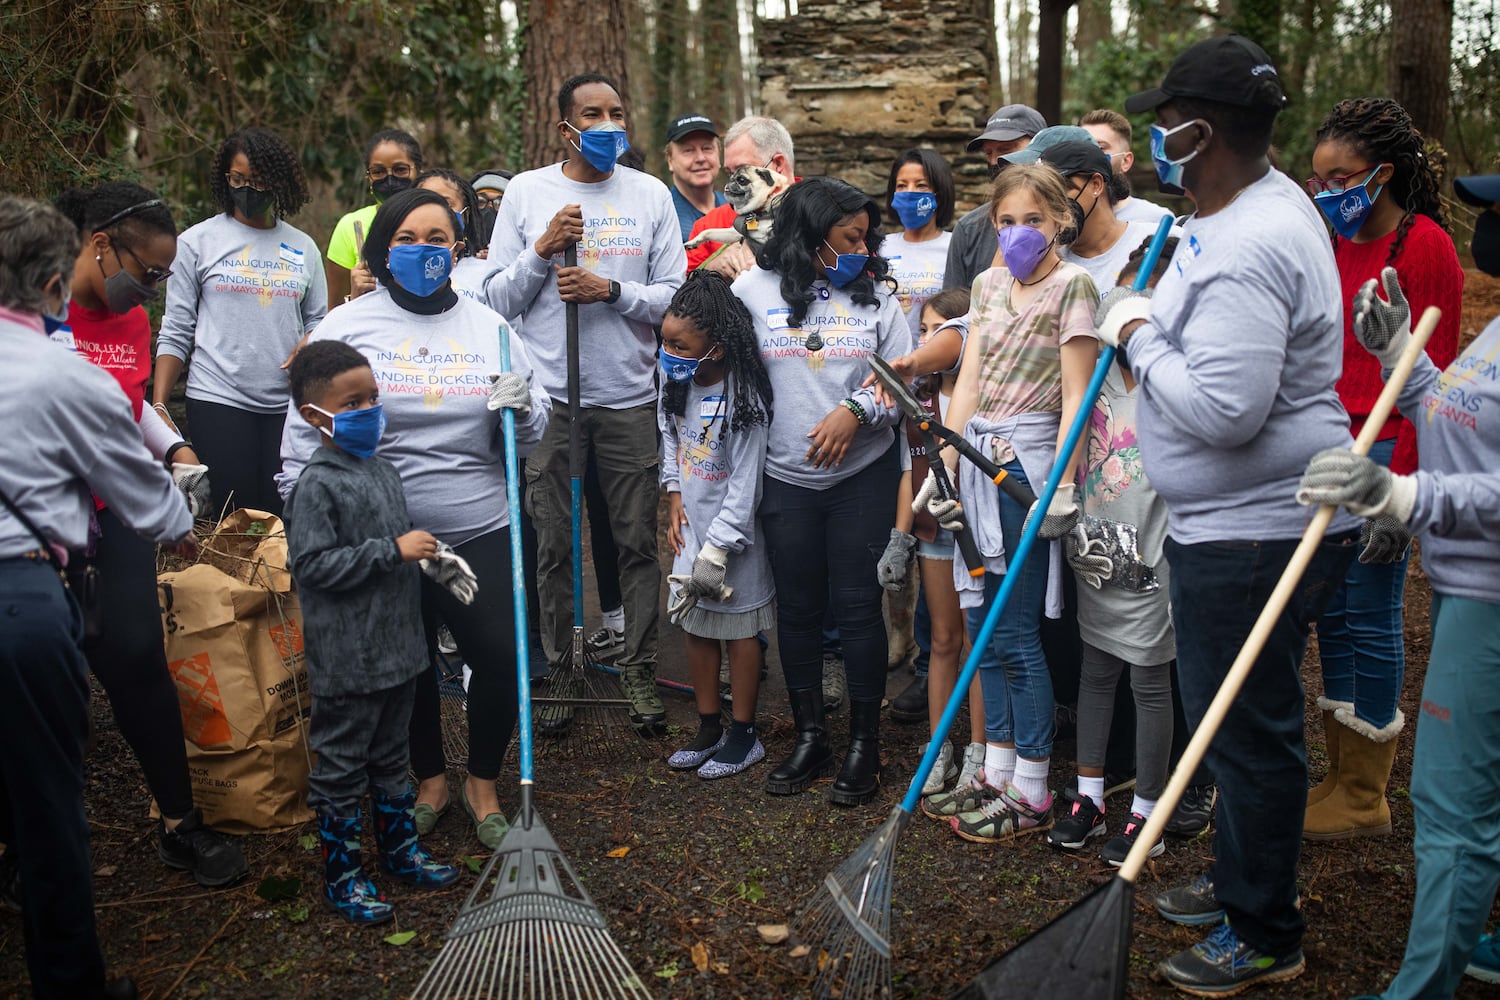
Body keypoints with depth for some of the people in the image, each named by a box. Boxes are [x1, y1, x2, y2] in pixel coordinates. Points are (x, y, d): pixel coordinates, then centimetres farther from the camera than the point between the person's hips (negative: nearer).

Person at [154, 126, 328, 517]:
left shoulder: (302, 248, 11)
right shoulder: (197, 242, 5)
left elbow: (319, 322, 13)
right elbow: (175, 333, 4)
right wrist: (157, 406, -4)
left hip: (287, 404, 2)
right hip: (218, 400, -2)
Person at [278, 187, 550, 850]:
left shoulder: (488, 327, 7)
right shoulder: (347, 326, 1)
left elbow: (533, 433, 10)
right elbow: (306, 435, 2)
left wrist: (522, 410, -13)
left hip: (481, 534, 1)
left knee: (502, 657, -2)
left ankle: (483, 785, 25)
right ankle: (430, 781, 39)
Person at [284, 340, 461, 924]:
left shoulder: (382, 470, 9)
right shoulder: (317, 485, -17)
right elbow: (313, 566, -23)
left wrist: (431, 554, 2)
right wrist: (392, 550, -23)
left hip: (396, 646, 8)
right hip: (347, 658, -8)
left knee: (391, 757, 22)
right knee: (340, 766, 7)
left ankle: (401, 850, 37)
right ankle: (342, 877, 20)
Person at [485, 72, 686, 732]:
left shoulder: (650, 195, 8)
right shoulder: (526, 193, 7)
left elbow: (674, 297, 4)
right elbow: (497, 300, 4)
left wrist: (611, 290, -11)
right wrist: (543, 250, -10)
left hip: (630, 398, 1)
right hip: (550, 396, 0)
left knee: (638, 540, 2)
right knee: (555, 543, 4)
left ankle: (639, 669, 14)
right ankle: (559, 667, 18)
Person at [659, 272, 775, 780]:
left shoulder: (743, 401, -23)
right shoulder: (676, 384, -1)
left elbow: (744, 486, -21)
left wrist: (716, 552, -20)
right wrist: (674, 495, 3)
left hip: (733, 533, -7)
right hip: (690, 528, 7)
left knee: (738, 629, 6)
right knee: (695, 626, 14)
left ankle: (744, 735, 21)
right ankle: (709, 727, 30)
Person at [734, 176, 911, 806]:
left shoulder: (875, 294, 5)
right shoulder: (754, 290, 1)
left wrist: (856, 411, -13)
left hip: (864, 475, 0)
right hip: (786, 479, 1)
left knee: (856, 606, 0)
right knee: (797, 609, 8)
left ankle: (864, 743, 15)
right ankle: (810, 738, 24)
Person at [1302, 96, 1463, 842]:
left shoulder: (1426, 247, -10)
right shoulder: (1336, 246, 11)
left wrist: (1400, 487, -16)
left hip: (1385, 450, -7)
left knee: (1370, 617, 0)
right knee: (1332, 611, 11)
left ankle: (1365, 797, 14)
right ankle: (1342, 774, 25)